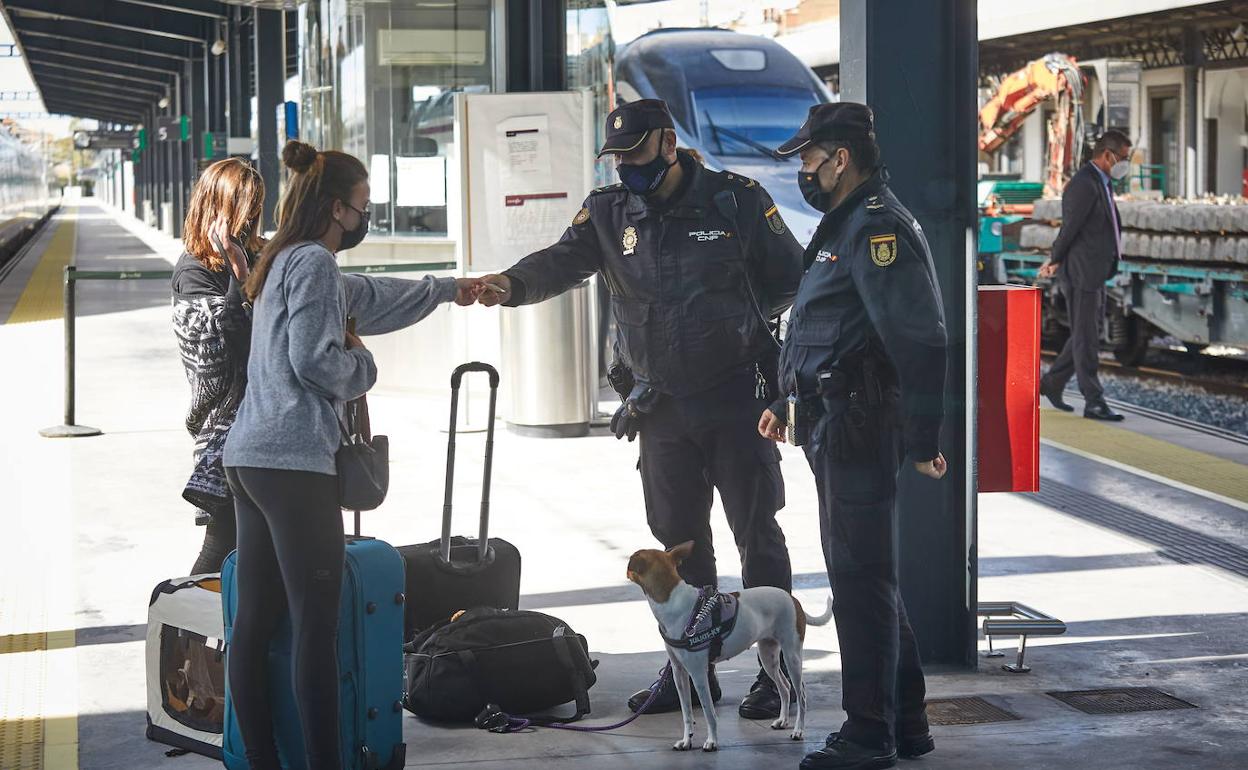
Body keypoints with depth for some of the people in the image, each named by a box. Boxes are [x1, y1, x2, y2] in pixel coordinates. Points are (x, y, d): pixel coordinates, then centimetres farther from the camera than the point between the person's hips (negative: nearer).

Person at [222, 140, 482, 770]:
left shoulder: (285, 264, 22)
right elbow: (315, 359, -17)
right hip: (294, 460, -10)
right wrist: (361, 365, 4)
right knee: (316, 624, -9)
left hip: (248, 458, 10)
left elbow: (369, 297, 38)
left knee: (255, 620, 8)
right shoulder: (314, 263, -8)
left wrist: (447, 289, 50)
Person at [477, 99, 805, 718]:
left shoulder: (736, 201, -4)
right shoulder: (609, 213, 5)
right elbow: (566, 260, -12)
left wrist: (733, 318, -7)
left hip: (736, 395, -4)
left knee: (757, 533, 1)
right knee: (678, 541, 11)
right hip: (660, 406, 4)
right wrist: (512, 284, -32)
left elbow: (789, 278, 3)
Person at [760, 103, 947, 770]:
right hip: (834, 424, 11)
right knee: (864, 576, 15)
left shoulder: (876, 228, -16)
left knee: (860, 579, -6)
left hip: (859, 427, -11)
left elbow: (920, 341, -23)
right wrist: (788, 403, 33)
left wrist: (923, 440, -23)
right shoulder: (847, 224, 19)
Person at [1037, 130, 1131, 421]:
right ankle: (1094, 403, 1)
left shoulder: (1102, 183, 14)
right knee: (1086, 338, -3)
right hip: (1080, 274, -10)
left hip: (1095, 274, 10)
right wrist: (1055, 261, -1)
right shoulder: (1084, 185, -19)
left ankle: (1052, 383, 28)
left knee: (1088, 334, 16)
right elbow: (1070, 229, -15)